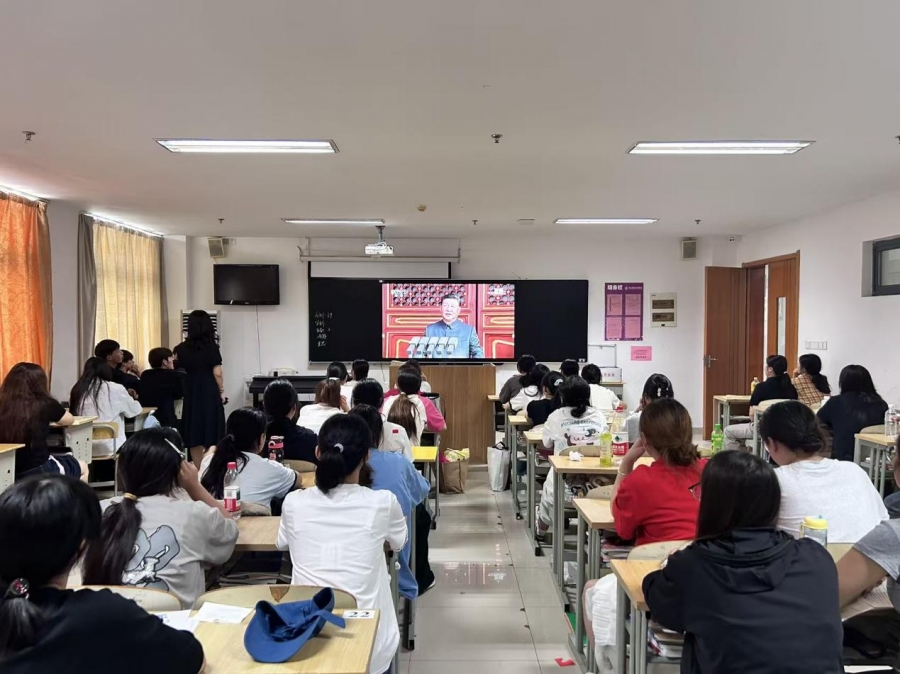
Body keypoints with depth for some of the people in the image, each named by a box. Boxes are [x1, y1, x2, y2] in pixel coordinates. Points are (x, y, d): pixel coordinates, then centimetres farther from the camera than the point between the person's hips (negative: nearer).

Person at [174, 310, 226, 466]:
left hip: (191, 394, 3)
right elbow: (217, 373, -10)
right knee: (211, 439, 5)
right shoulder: (211, 346, -8)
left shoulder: (183, 348, 0)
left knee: (194, 438, 9)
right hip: (210, 393, -3)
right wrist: (221, 392, 2)